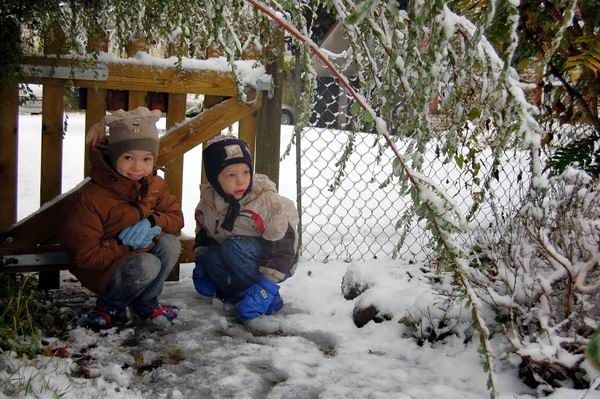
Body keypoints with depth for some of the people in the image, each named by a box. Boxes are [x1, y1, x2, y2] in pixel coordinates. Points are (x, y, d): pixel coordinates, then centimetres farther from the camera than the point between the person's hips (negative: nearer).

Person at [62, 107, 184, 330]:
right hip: (103, 269, -6)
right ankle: (110, 307, -3)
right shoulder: (91, 198, -26)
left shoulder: (155, 186, -5)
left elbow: (175, 217, -3)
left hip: (140, 252, 6)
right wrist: (124, 244, -28)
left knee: (170, 244, -19)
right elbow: (85, 255, -24)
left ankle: (146, 304, 0)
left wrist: (152, 222, -24)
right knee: (147, 266, -32)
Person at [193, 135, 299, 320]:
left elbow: (281, 247, -23)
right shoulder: (208, 203, -7)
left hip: (271, 265, -5)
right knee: (211, 258, -25)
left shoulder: (269, 202, -24)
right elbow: (203, 235, 11)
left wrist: (265, 286, -30)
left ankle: (269, 298, -19)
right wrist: (201, 265, -5)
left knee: (234, 247, -32)